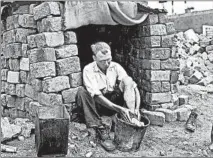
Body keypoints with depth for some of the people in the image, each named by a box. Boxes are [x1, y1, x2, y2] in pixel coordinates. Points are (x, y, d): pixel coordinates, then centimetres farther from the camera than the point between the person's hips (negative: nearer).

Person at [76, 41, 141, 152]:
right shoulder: (89, 70, -17)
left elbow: (133, 87, -15)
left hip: (114, 102, 2)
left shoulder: (116, 67, -8)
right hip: (97, 105, -1)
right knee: (82, 92, -32)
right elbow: (97, 96, -26)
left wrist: (137, 108, -31)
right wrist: (119, 108, -36)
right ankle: (100, 130, -33)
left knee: (128, 81, -20)